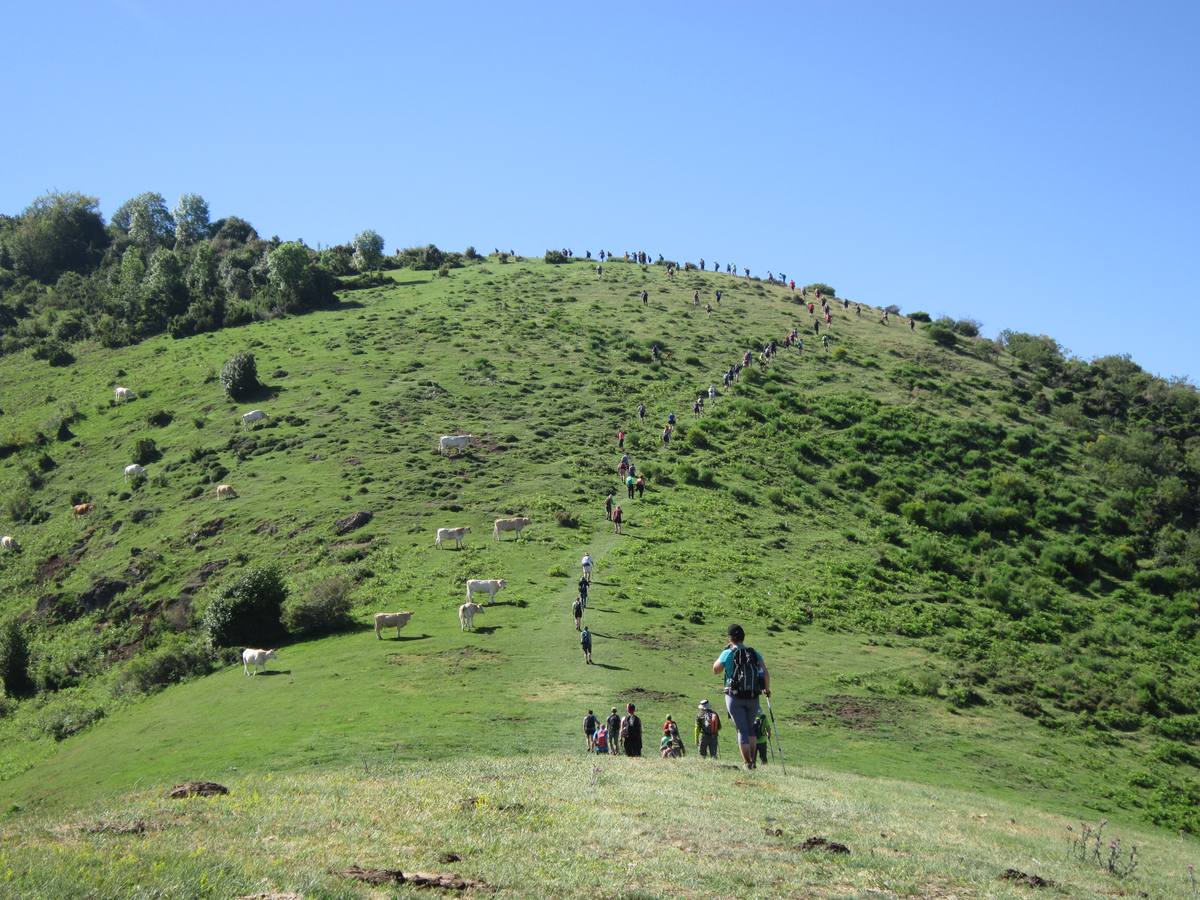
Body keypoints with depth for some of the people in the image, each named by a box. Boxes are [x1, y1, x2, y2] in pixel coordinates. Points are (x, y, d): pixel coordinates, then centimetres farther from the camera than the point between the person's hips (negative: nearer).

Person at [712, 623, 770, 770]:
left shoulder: (728, 653, -5)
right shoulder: (755, 653, 3)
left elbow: (715, 670, 8)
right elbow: (766, 673, -5)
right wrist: (767, 689, 10)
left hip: (734, 697, -3)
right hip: (753, 697, 3)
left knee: (742, 730, 2)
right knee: (750, 728, 20)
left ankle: (747, 763, -3)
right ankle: (752, 760, 16)